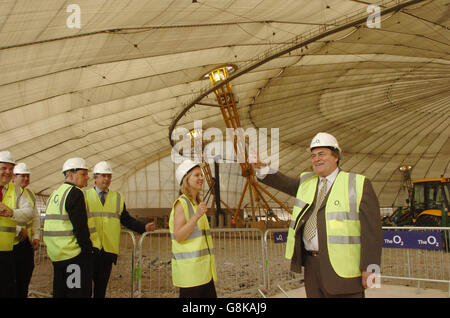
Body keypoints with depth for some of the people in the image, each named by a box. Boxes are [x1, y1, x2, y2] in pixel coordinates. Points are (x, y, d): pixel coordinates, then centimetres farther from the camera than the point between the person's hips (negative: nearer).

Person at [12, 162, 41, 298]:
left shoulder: (31, 194, 15)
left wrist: (36, 236, 8)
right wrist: (19, 230, -15)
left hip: (27, 242, 6)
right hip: (12, 242, -6)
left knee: (25, 278, 8)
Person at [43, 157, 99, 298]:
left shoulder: (55, 193, 14)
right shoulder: (75, 193, -15)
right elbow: (80, 227, -20)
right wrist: (89, 248, -11)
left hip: (56, 254, 9)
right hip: (74, 255, -9)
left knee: (60, 292, 17)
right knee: (79, 292, -2)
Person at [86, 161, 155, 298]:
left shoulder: (118, 197, 13)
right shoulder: (85, 195, 5)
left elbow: (126, 219, 8)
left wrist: (144, 227, -5)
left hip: (109, 248, 2)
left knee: (102, 283, 8)